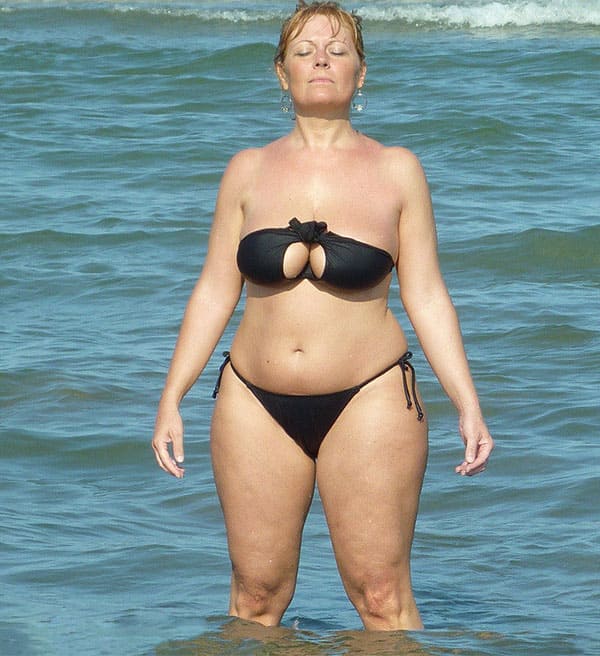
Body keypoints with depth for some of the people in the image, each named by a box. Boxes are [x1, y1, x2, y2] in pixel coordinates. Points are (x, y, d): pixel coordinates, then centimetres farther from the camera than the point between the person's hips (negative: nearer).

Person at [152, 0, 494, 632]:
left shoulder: (396, 170, 3)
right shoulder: (249, 170, 7)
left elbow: (426, 296, 4)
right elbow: (214, 291, 10)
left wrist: (468, 406, -3)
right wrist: (171, 399, 6)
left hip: (369, 402, -2)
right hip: (256, 407, 2)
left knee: (381, 596, -3)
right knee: (255, 596, 3)